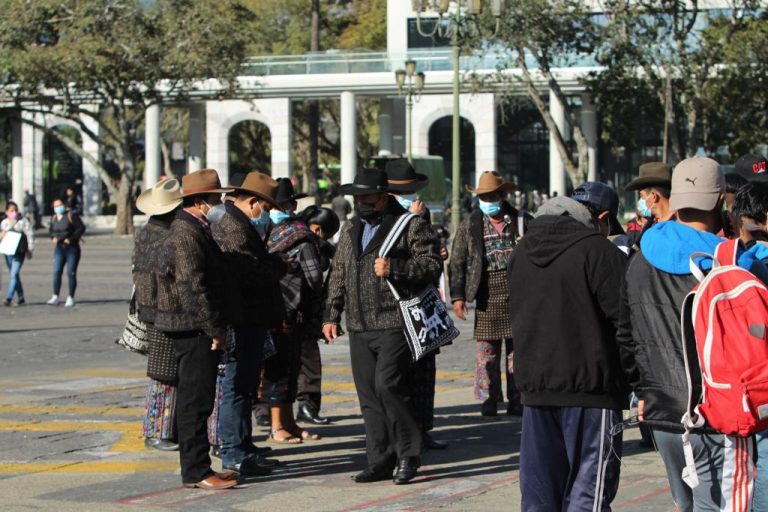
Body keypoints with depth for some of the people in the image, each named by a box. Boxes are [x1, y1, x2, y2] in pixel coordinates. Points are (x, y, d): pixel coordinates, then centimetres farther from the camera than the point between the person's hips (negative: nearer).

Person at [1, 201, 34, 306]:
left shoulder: (23, 221, -2)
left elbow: (30, 235, -2)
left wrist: (30, 250, -6)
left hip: (19, 252, -6)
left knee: (14, 274, -15)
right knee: (13, 275, 11)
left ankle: (8, 298, -20)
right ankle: (20, 298, 22)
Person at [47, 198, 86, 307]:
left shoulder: (71, 216, -8)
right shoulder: (54, 218, 9)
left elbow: (81, 228, -12)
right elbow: (51, 230, 26)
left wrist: (70, 239, -16)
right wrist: (53, 237, 5)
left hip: (72, 248, -5)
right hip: (59, 248, 5)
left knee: (71, 273, -4)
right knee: (57, 272, -4)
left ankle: (71, 298, 2)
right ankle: (55, 297, 0)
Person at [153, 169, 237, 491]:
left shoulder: (196, 231, 17)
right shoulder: (186, 235, -17)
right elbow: (192, 287, -22)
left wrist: (216, 326, 20)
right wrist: (215, 328, -18)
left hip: (198, 330, 11)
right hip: (194, 330, -11)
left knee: (193, 401, 14)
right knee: (196, 401, -7)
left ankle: (195, 467, 21)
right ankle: (196, 472, -4)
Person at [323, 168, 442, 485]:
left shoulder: (410, 225, -2)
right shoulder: (351, 230, 19)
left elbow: (433, 264, -8)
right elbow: (338, 276, 25)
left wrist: (395, 268, -19)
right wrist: (331, 315, 18)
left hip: (395, 325, -7)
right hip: (359, 328, 7)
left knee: (387, 385, -16)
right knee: (369, 396, 6)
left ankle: (408, 455, -1)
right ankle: (380, 462, 13)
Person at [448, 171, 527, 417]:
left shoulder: (521, 221, 6)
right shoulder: (469, 226, 6)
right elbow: (457, 263, 5)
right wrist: (457, 295, -3)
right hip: (488, 293, 0)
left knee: (518, 346, 4)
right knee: (486, 347, -1)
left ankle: (517, 400, 11)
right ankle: (489, 398, 7)